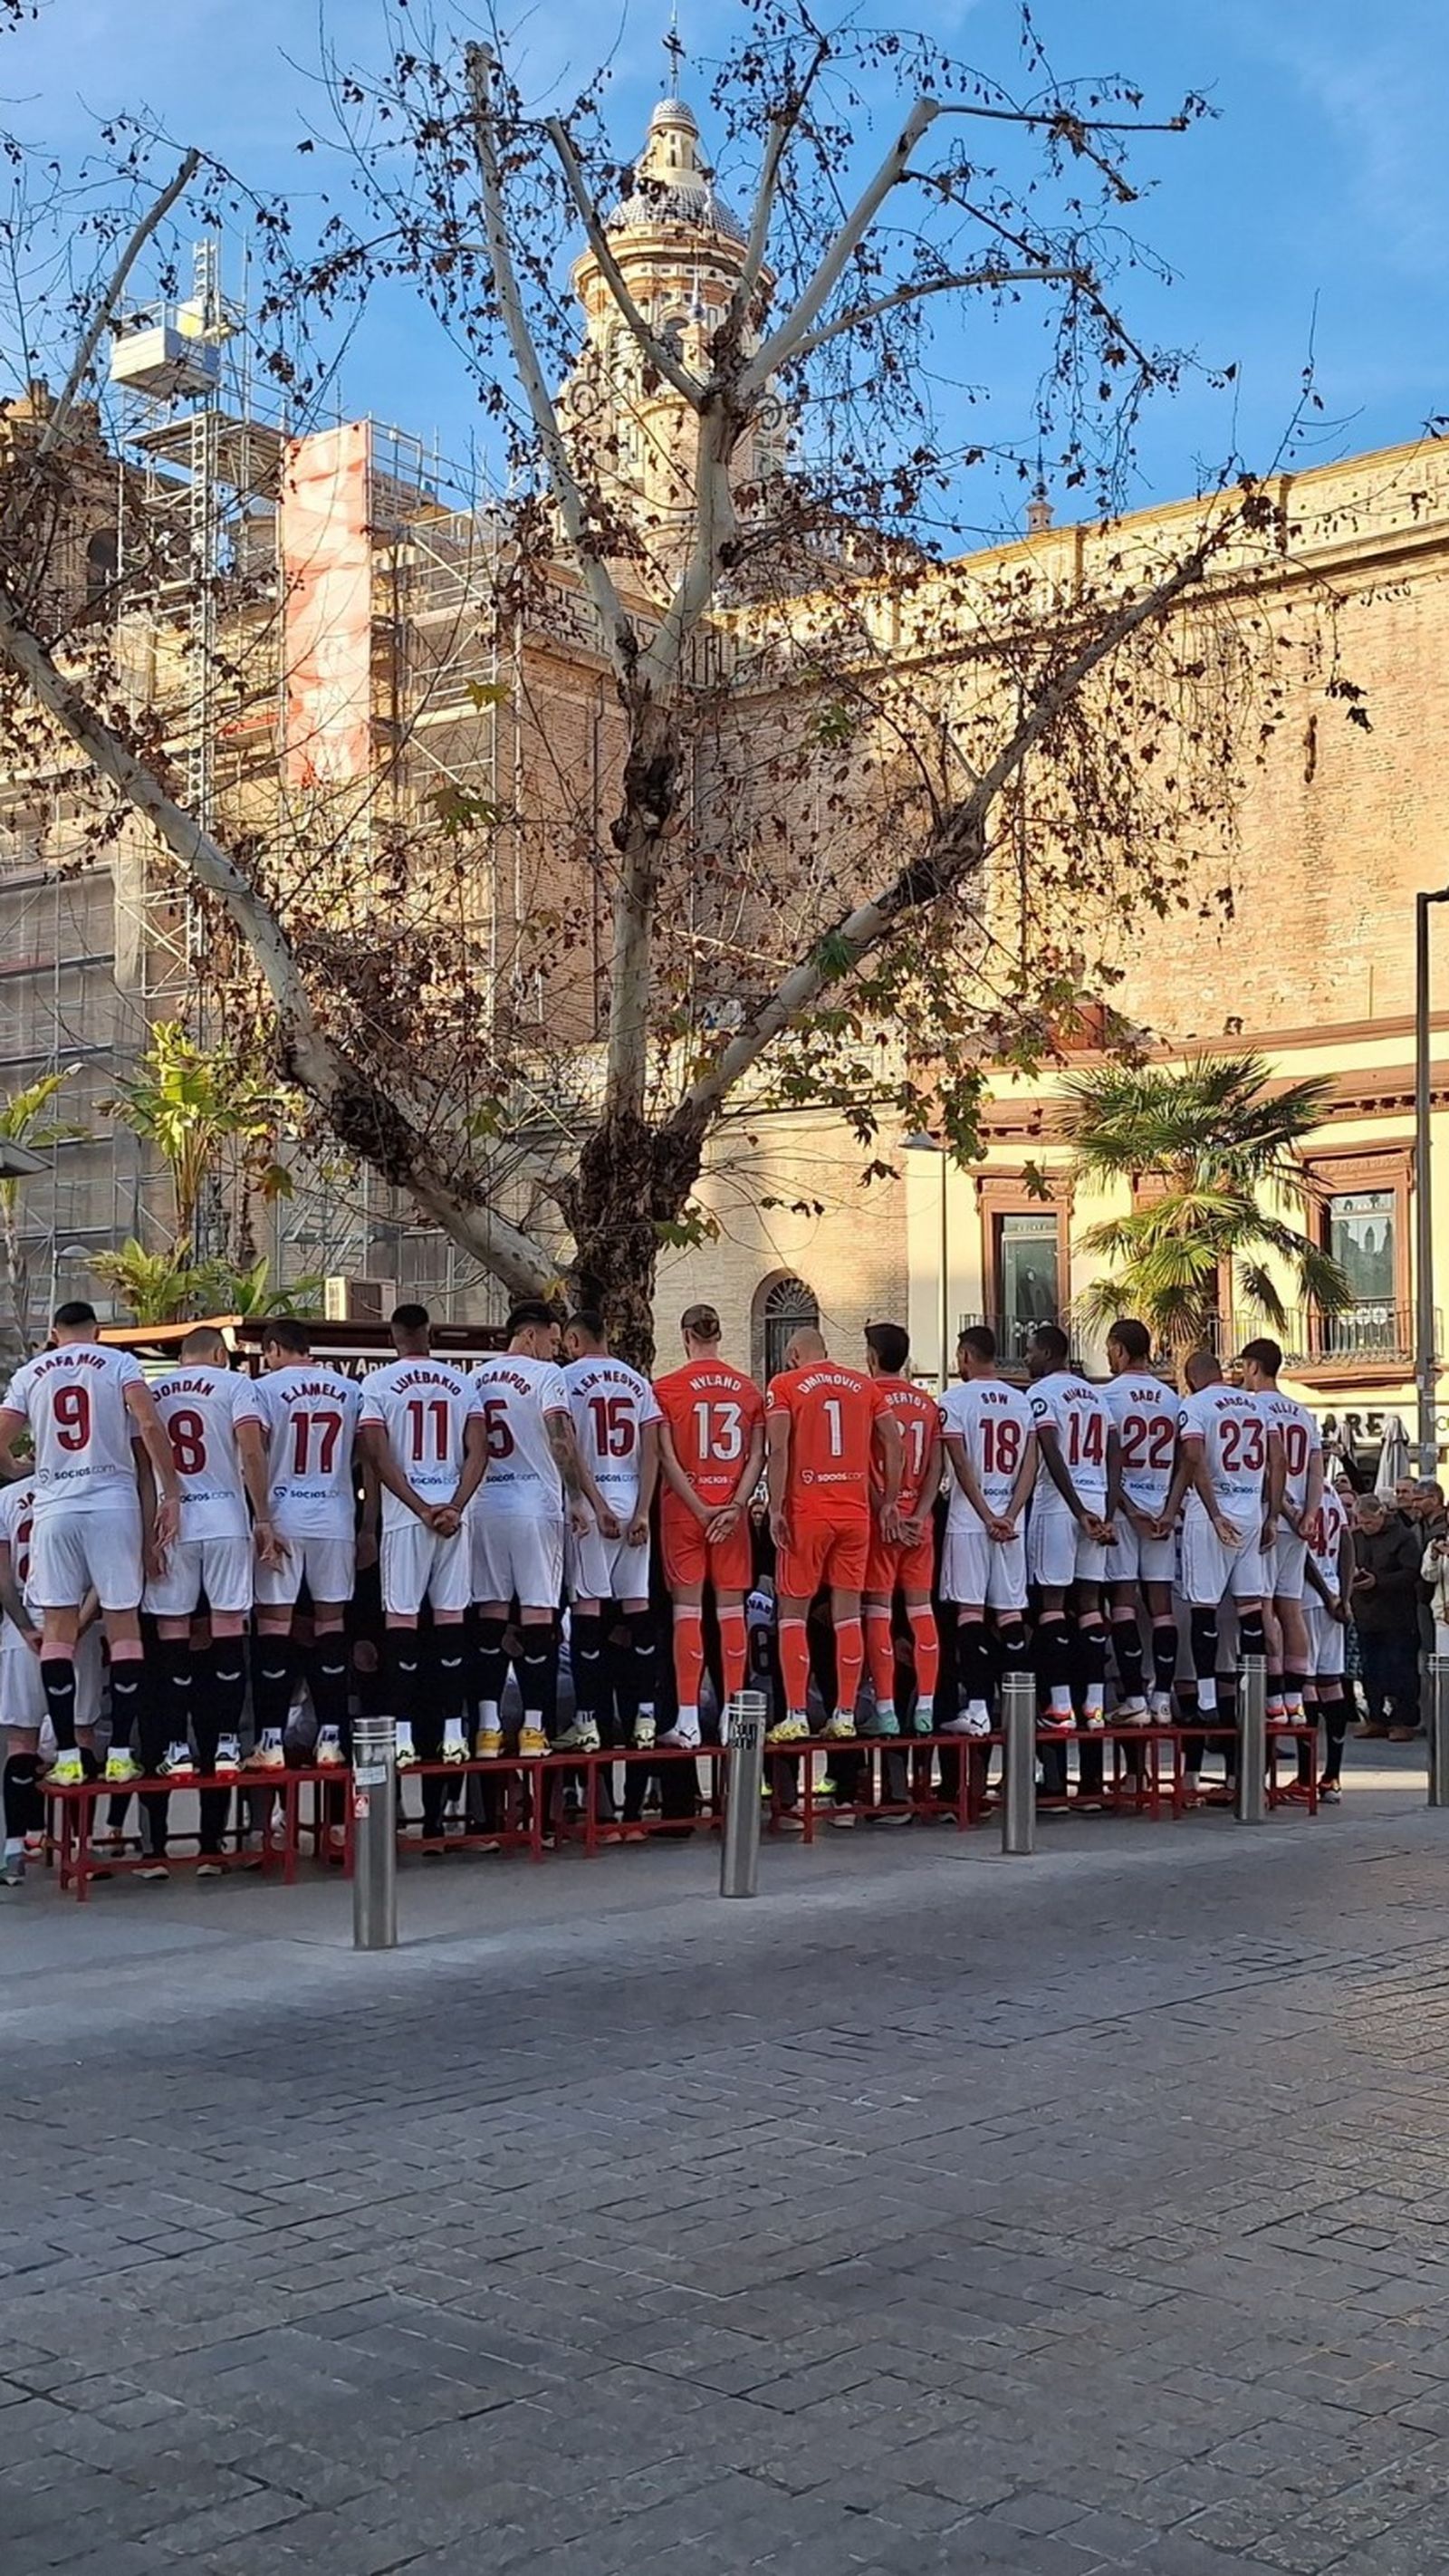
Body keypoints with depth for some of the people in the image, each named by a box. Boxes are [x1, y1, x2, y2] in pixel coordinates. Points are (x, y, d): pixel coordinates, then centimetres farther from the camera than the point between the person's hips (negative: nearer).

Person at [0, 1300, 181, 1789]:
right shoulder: (119, 1363, 4)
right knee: (123, 1625, 6)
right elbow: (150, 1426, -10)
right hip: (113, 1505, -1)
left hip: (54, 1508, 1)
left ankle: (67, 1756, 3)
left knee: (57, 1629, 6)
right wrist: (171, 1493, -7)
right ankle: (120, 1753, 4)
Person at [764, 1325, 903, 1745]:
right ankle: (845, 1715, 8)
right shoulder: (863, 1385, 12)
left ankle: (796, 1716, -1)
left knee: (794, 1612, 4)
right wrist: (889, 1502, 10)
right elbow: (893, 1443, 7)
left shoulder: (785, 1385, 1)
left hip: (806, 1513, -3)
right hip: (856, 1513, 3)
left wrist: (776, 1509, -10)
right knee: (848, 1612, 7)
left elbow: (778, 1450, -10)